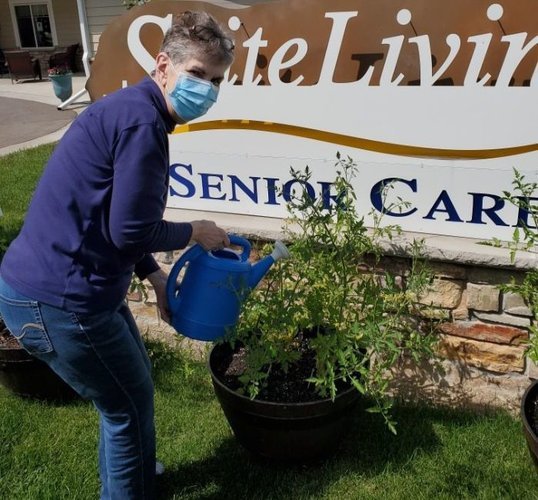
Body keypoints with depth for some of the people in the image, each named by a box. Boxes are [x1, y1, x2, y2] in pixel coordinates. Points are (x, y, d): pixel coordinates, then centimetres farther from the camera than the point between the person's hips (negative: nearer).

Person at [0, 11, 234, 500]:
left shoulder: (132, 111, 12)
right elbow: (129, 231, -22)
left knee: (129, 386, 27)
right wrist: (195, 232, -5)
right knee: (130, 402, 10)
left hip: (47, 285, 10)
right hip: (57, 299, -10)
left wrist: (155, 276, 14)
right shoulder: (141, 119, -20)